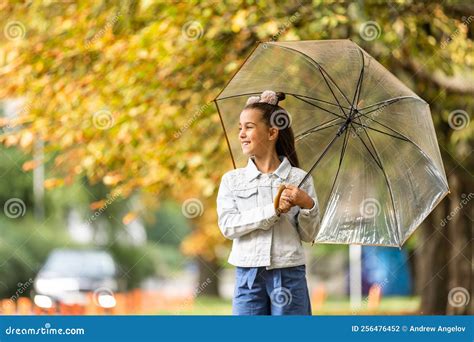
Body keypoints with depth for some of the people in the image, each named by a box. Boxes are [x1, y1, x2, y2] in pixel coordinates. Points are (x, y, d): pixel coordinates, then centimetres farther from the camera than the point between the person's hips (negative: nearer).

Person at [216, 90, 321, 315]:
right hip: (248, 277, 1)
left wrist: (307, 205, -15)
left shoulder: (299, 179, 4)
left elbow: (309, 235, 5)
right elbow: (227, 225, -6)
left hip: (290, 274, -1)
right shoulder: (232, 180, 8)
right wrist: (273, 210, -15)